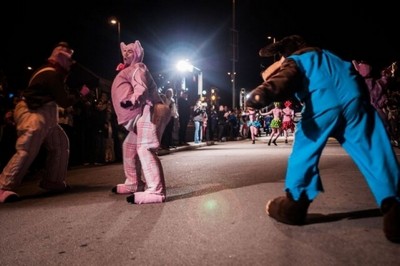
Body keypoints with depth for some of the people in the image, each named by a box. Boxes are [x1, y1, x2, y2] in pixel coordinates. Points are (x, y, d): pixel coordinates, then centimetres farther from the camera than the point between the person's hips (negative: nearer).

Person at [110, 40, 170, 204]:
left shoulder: (137, 68, -2)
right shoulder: (129, 70, 30)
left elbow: (142, 88, -22)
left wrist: (132, 101, -39)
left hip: (148, 111, -11)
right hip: (141, 114, 11)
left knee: (144, 149, -24)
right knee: (129, 146, 18)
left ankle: (155, 191, -31)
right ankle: (134, 183, 29)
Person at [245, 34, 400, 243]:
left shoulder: (294, 61, 17)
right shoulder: (328, 56, 37)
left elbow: (283, 79, -7)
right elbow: (353, 74, 38)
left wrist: (261, 94, -24)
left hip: (322, 104, -4)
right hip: (354, 98, 5)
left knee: (304, 152, 10)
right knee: (373, 152, 4)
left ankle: (294, 204, 17)